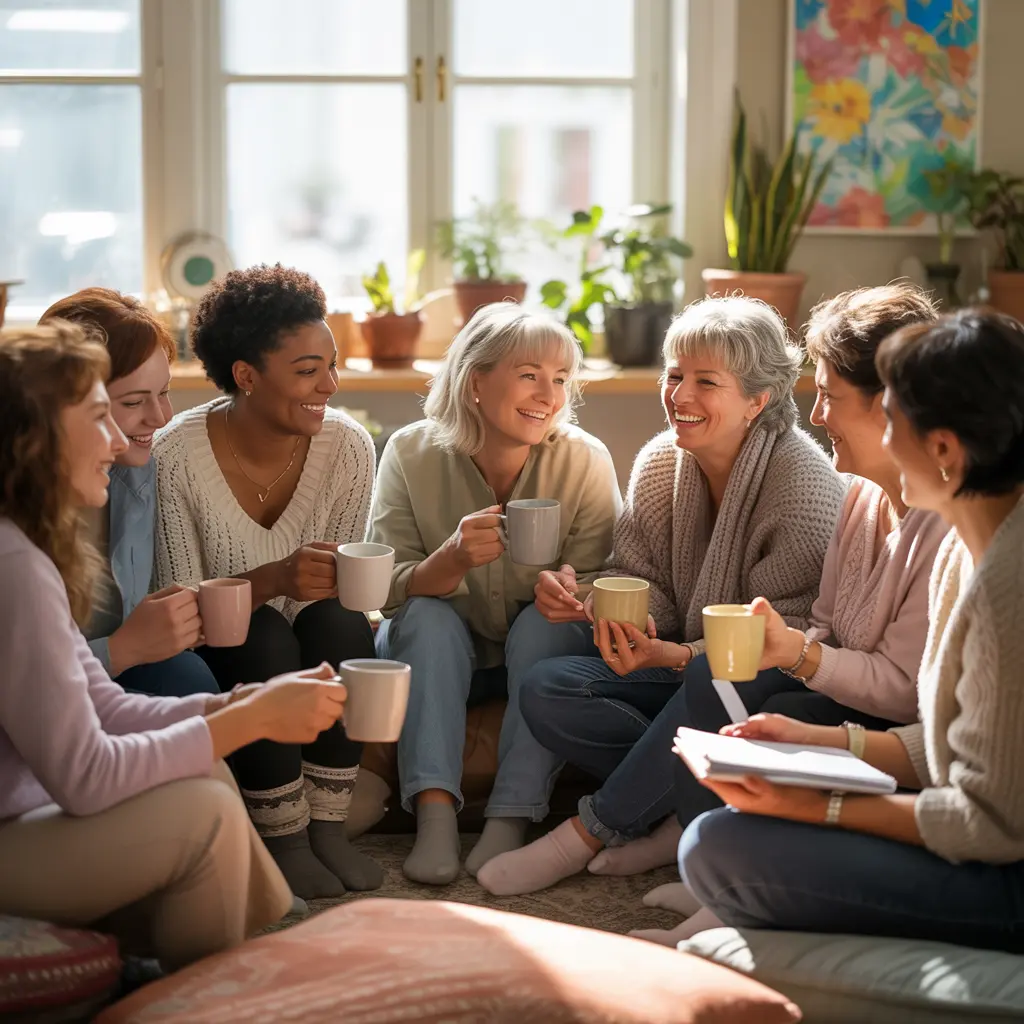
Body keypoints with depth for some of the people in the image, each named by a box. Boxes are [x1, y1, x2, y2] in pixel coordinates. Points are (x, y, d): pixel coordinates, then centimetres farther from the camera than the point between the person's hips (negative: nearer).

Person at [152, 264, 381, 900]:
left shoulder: (347, 448, -11)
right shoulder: (178, 455, -21)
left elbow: (344, 584, -2)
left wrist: (340, 588, -26)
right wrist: (270, 579, -36)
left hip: (316, 657, 3)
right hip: (216, 659, -3)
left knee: (338, 620, -28)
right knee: (267, 636, -33)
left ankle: (329, 828, -17)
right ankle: (284, 842, -18)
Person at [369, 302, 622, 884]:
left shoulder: (585, 460, -15)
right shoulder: (412, 455, -14)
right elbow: (388, 591, -18)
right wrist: (454, 559, -40)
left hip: (540, 656, 0)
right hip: (439, 656, 0)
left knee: (547, 622, -30)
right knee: (427, 618, -29)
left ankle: (511, 821, -31)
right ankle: (435, 815, -37)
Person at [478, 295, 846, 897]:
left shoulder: (805, 485, -20)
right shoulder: (659, 465, -1)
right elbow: (643, 593, 0)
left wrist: (681, 656, -35)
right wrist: (583, 599, -22)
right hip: (683, 674, 6)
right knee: (546, 692, -14)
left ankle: (590, 834, -18)